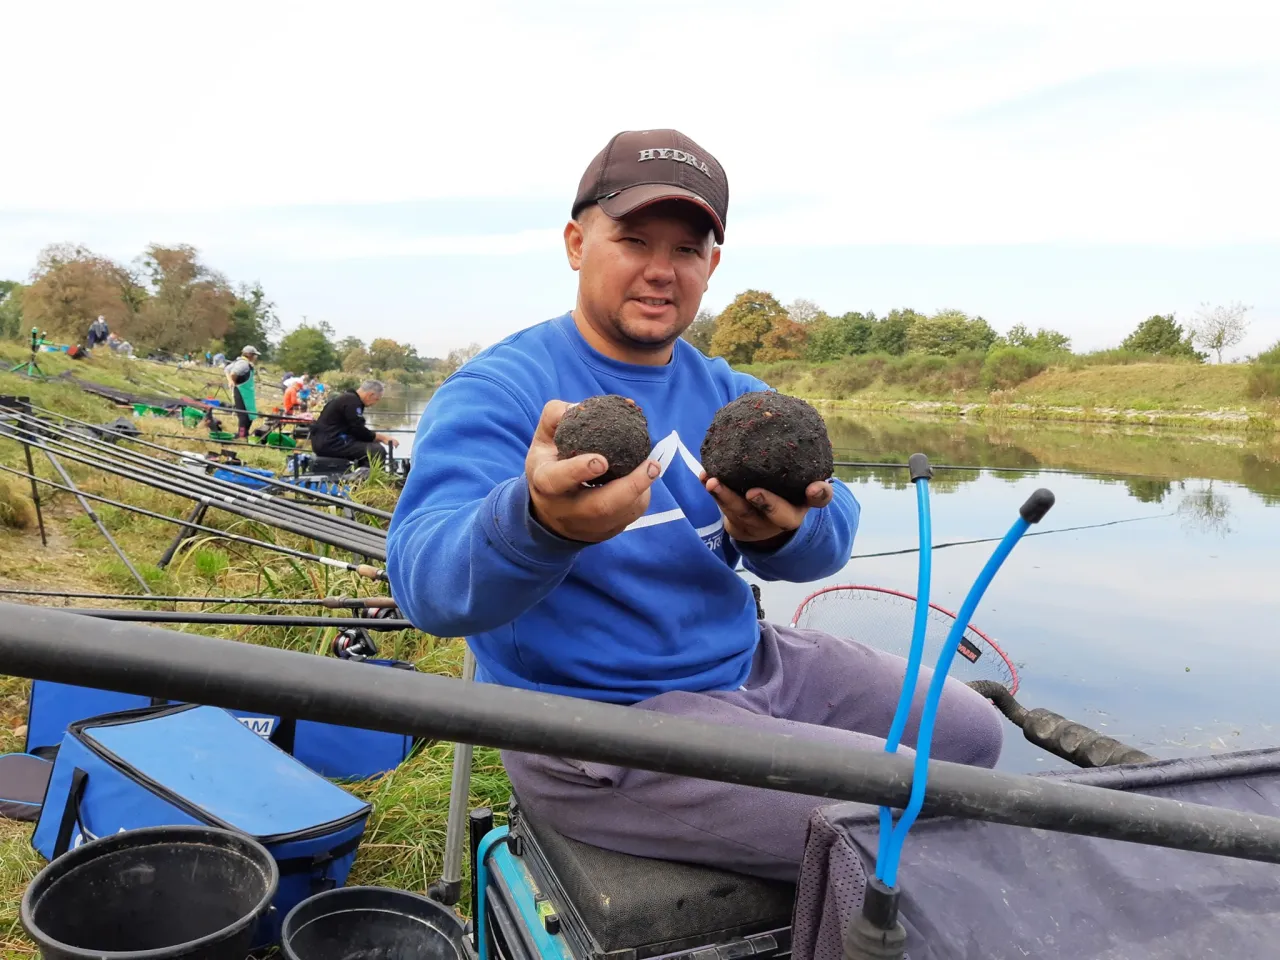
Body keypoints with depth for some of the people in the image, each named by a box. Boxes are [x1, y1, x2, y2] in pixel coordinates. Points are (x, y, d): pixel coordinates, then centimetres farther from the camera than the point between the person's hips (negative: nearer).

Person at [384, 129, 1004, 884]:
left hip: (744, 663, 7)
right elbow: (427, 582, -29)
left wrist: (784, 529, -34)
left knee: (972, 732, 13)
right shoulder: (496, 394, -14)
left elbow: (829, 536, -9)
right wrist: (538, 522, -51)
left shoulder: (726, 394, 5)